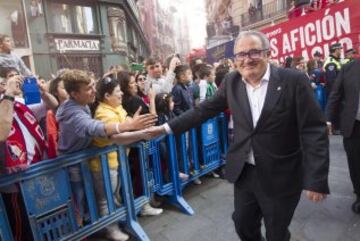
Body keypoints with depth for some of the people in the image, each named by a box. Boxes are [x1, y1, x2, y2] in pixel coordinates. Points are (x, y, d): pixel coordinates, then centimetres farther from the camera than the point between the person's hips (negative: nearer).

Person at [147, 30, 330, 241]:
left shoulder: (294, 80, -13)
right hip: (244, 172, 4)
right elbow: (204, 110, 1)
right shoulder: (232, 82, -2)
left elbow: (314, 130, -13)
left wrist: (316, 179, -16)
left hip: (281, 175, -3)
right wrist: (168, 127, -2)